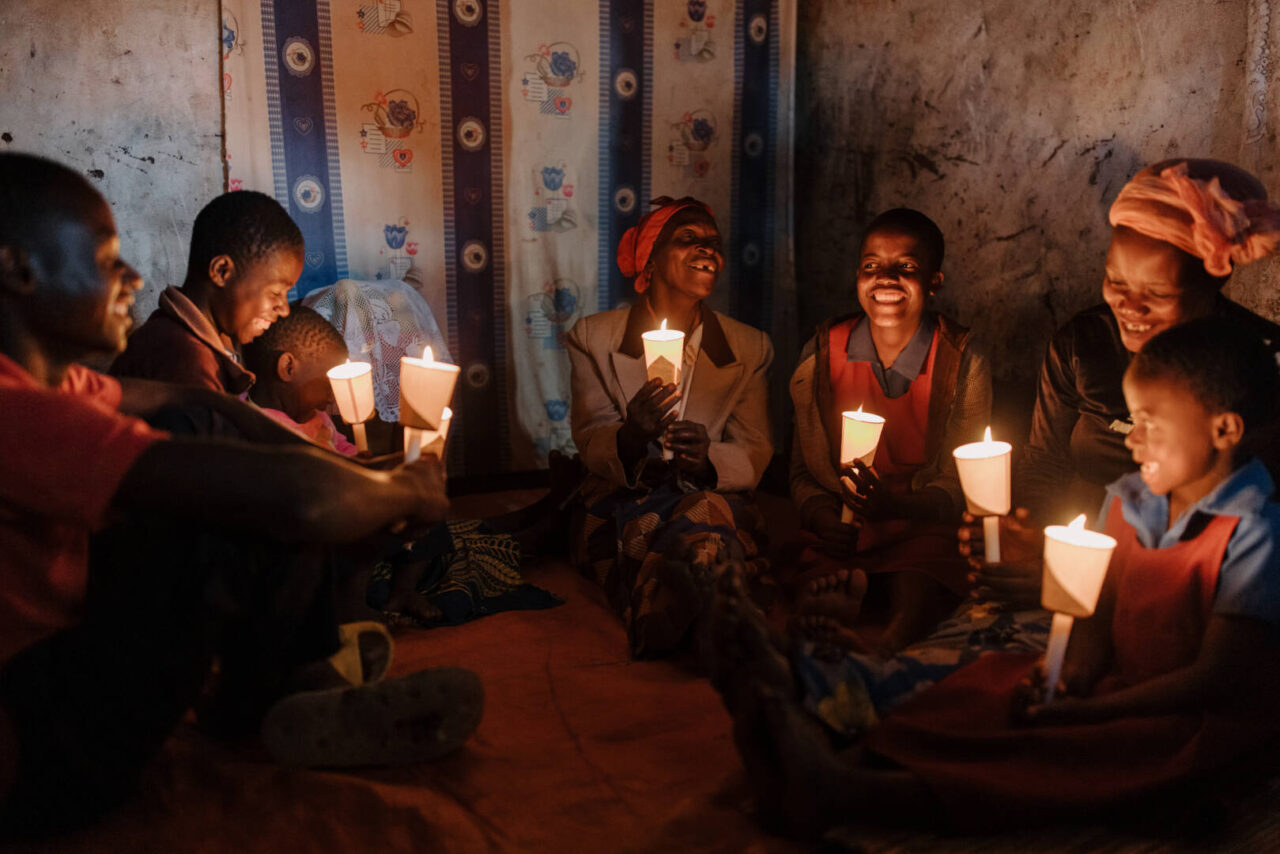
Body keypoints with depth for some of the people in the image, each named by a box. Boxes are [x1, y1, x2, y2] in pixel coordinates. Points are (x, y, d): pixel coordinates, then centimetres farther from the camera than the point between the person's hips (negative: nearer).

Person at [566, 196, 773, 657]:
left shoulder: (750, 349, 11)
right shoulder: (594, 339, 7)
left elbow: (755, 455, 4)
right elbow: (590, 447, -1)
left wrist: (708, 459, -22)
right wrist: (629, 439, -28)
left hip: (714, 498, 1)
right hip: (621, 504, -1)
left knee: (708, 516, -37)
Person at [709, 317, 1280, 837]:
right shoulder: (1126, 501, 7)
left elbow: (1217, 678, -18)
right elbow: (1101, 614, 7)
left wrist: (1085, 711, -24)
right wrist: (1074, 677, -16)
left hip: (1212, 720, -7)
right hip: (1122, 688, 7)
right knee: (994, 680, -19)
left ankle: (849, 793, -49)